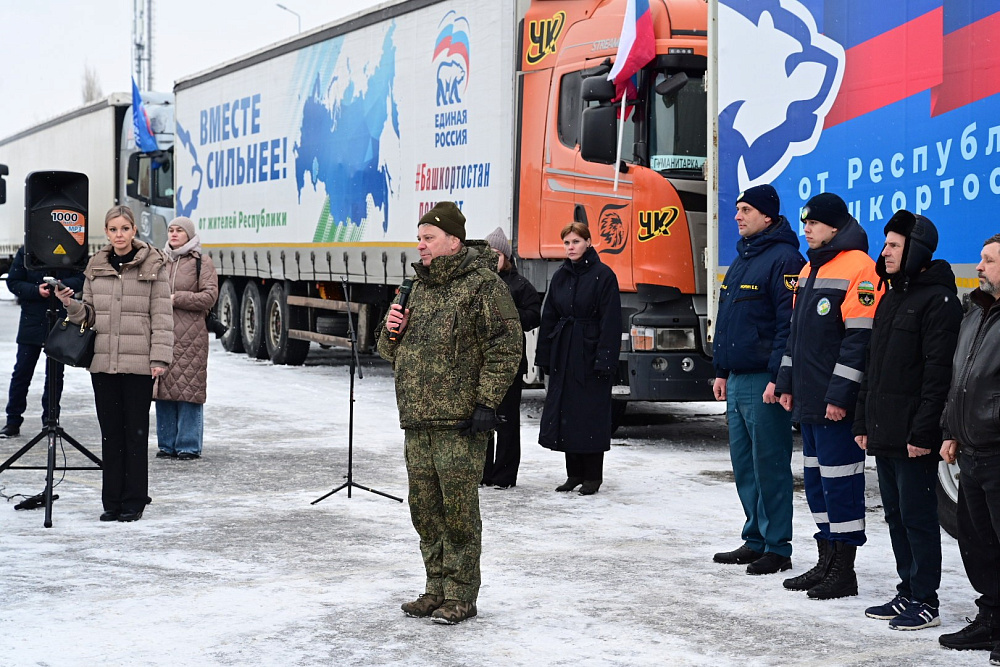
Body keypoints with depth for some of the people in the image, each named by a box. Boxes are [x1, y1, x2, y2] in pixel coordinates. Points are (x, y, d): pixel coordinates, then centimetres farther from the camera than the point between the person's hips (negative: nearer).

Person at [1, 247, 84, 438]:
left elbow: (81, 279, 0)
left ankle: (50, 420, 17)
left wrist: (64, 284, -20)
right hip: (32, 320, 0)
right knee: (22, 371, 2)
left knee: (55, 373, 7)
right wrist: (36, 290, -17)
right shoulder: (26, 252, 1)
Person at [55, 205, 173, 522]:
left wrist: (160, 357, -11)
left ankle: (134, 502, 9)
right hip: (103, 361, 4)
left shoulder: (153, 266, -2)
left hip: (138, 363, -4)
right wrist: (71, 305, -3)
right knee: (110, 431, 7)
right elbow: (90, 313, 18)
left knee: (136, 431, 1)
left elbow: (162, 316, -4)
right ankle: (112, 501, 14)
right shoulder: (96, 267, 11)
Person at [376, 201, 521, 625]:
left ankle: (461, 597, 5)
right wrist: (391, 333, 4)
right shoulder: (420, 288, 18)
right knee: (425, 509, 12)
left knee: (458, 510, -3)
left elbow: (505, 348, -12)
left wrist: (487, 403, -17)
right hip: (417, 421, 8)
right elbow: (395, 353, 27)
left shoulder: (482, 284, -6)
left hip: (459, 422, -8)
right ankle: (436, 590, 23)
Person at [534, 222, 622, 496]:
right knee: (565, 411, 7)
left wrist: (605, 359, -16)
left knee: (592, 414, -2)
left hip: (590, 354, -6)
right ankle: (574, 473, 17)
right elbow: (548, 317, 13)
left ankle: (593, 475, 7)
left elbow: (610, 321, -10)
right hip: (563, 354, 6)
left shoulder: (603, 275, -6)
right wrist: (544, 356, 9)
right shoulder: (560, 276, 11)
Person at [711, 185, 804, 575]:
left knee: (769, 465, -4)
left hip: (765, 383, -9)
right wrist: (721, 371, 20)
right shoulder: (741, 261, 17)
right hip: (737, 381, 9)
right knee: (744, 465, 13)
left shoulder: (784, 260, -12)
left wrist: (777, 378, -21)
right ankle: (755, 540, 23)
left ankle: (777, 549, 3)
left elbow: (790, 324, -18)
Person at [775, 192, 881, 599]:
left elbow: (860, 338, -19)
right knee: (816, 479, 14)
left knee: (840, 482, -4)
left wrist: (840, 395, -20)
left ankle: (843, 572, 4)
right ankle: (826, 564, 23)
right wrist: (787, 382, 17)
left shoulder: (858, 268, -13)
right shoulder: (810, 269, 16)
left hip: (836, 402, -9)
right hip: (808, 399, 10)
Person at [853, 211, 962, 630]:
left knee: (917, 517, -3)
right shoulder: (891, 298, 18)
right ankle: (908, 592, 22)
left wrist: (924, 431, -21)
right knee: (896, 516, 13)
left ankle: (925, 602, 4)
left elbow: (939, 372, -18)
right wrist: (862, 421, 18)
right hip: (883, 435, 9)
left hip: (913, 437, -9)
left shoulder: (937, 300, -12)